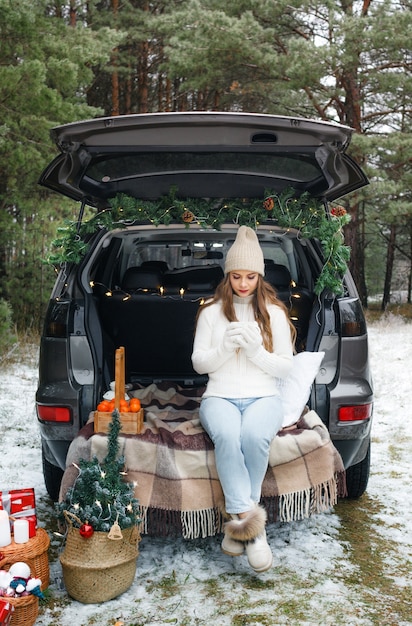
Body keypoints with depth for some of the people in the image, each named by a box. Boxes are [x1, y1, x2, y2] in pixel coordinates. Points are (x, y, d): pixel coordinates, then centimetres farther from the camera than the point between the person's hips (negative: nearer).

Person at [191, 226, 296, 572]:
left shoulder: (274, 313, 10)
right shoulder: (211, 311, 11)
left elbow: (285, 367, 6)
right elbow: (198, 363, 6)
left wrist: (256, 350, -13)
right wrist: (225, 347, -13)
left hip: (263, 397, 0)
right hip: (220, 396, 0)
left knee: (254, 437, -35)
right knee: (226, 436, -35)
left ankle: (238, 519, -16)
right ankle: (251, 520, -29)